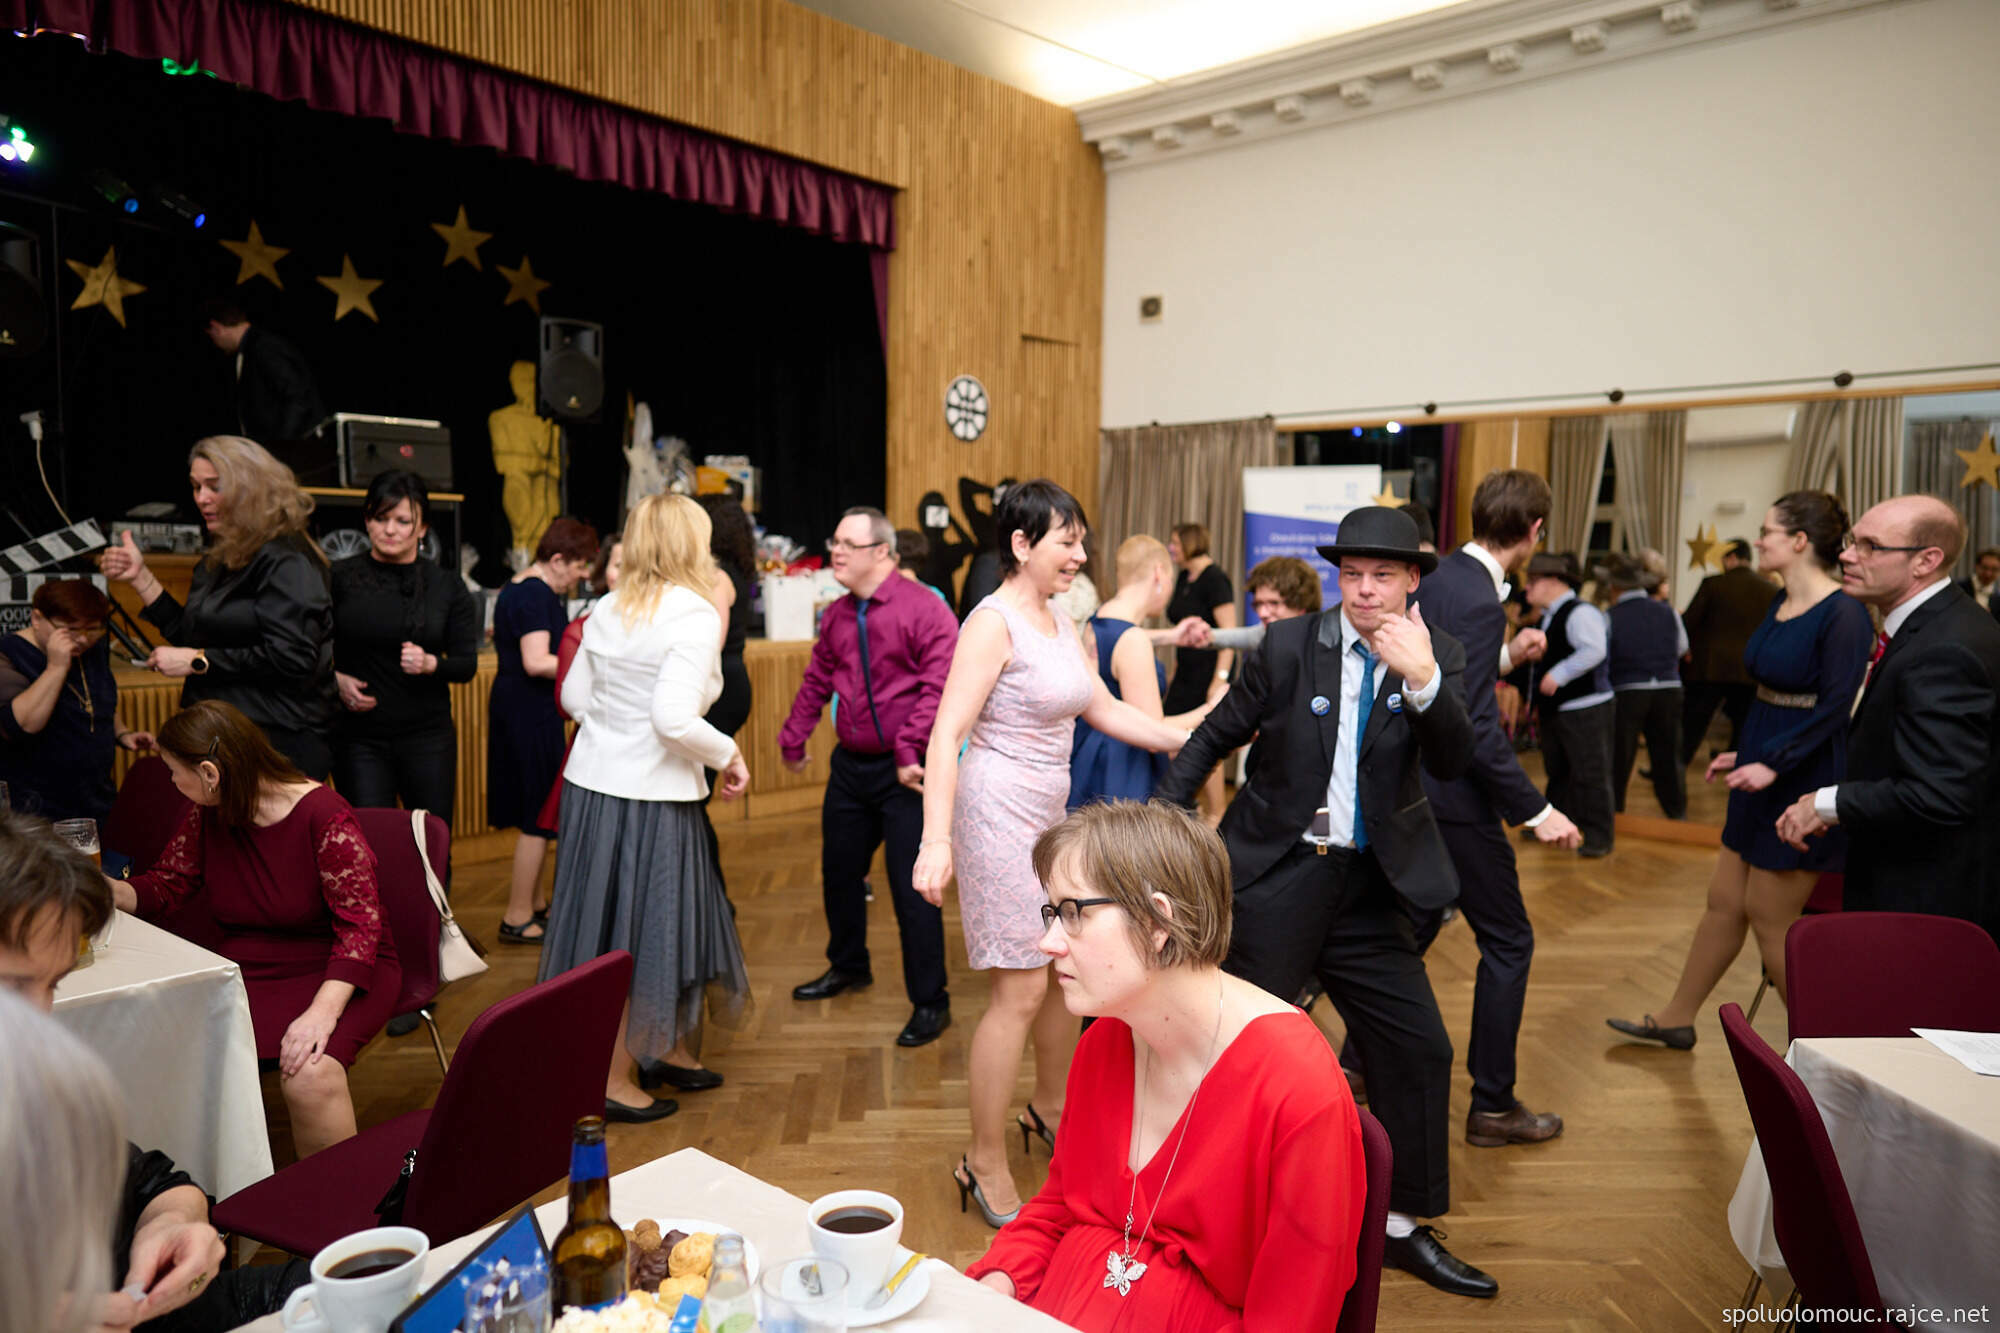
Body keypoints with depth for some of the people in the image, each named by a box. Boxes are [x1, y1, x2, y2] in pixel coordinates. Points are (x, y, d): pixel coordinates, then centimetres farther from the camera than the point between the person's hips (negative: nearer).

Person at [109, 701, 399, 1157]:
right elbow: (166, 885, 20)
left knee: (309, 1074, -33)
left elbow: (359, 924, -21)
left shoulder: (325, 817, -18)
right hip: (246, 964, 7)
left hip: (334, 969, -6)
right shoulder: (208, 817, 4)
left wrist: (323, 1011, -32)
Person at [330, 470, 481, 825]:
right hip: (358, 736, -1)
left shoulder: (447, 587, 4)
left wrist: (430, 664, -16)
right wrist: (335, 678, -11)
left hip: (427, 736, 1)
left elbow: (467, 664, 3)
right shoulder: (340, 578, 0)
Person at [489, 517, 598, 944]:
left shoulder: (517, 589, 16)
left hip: (517, 711, 11)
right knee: (539, 817, -4)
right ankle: (517, 918, 3)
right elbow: (536, 662, -25)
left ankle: (529, 907, 26)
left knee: (534, 815, 16)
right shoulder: (537, 594, -17)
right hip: (531, 715, -11)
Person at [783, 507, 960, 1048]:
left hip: (904, 772, -7)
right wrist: (793, 739, 21)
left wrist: (911, 752, -26)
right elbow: (817, 680, 18)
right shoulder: (837, 615, 8)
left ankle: (930, 1003, 13)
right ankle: (847, 967, 44)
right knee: (838, 871, 20)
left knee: (912, 888, -3)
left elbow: (940, 687, -22)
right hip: (850, 765, 8)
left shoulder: (924, 609, -16)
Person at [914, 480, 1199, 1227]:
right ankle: (985, 1165, 13)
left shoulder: (1061, 625, 11)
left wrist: (1196, 740, 16)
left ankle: (1049, 1107, 41)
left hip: (1048, 814, 9)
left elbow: (1105, 710, 19)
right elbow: (946, 735, -21)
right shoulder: (993, 622, -15)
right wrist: (937, 839, -30)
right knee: (1020, 991, -3)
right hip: (999, 811, -9)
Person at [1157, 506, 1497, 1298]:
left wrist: (1424, 679, -28)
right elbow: (1214, 736, 2)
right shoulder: (1289, 645, -7)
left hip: (1367, 887, 3)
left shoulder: (1436, 658, 0)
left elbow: (1452, 762, -13)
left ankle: (1402, 1225, 27)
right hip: (1274, 877, -3)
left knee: (1419, 1049, 7)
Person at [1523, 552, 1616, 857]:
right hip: (1553, 710, 10)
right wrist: (1538, 702, 20)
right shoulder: (1548, 617, 16)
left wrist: (1557, 675, -26)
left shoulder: (1580, 613, -15)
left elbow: (1594, 651, -28)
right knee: (1557, 772, 18)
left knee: (1590, 774, -6)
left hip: (1585, 709, -10)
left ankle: (1597, 837, 1)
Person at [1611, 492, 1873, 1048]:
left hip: (1803, 777, -9)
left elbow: (1837, 706, -22)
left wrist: (1773, 762, -26)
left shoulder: (1843, 614, -18)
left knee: (1769, 916, 2)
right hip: (1760, 769, 9)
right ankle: (1676, 1019, 26)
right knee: (1724, 903, 15)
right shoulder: (1781, 603, 8)